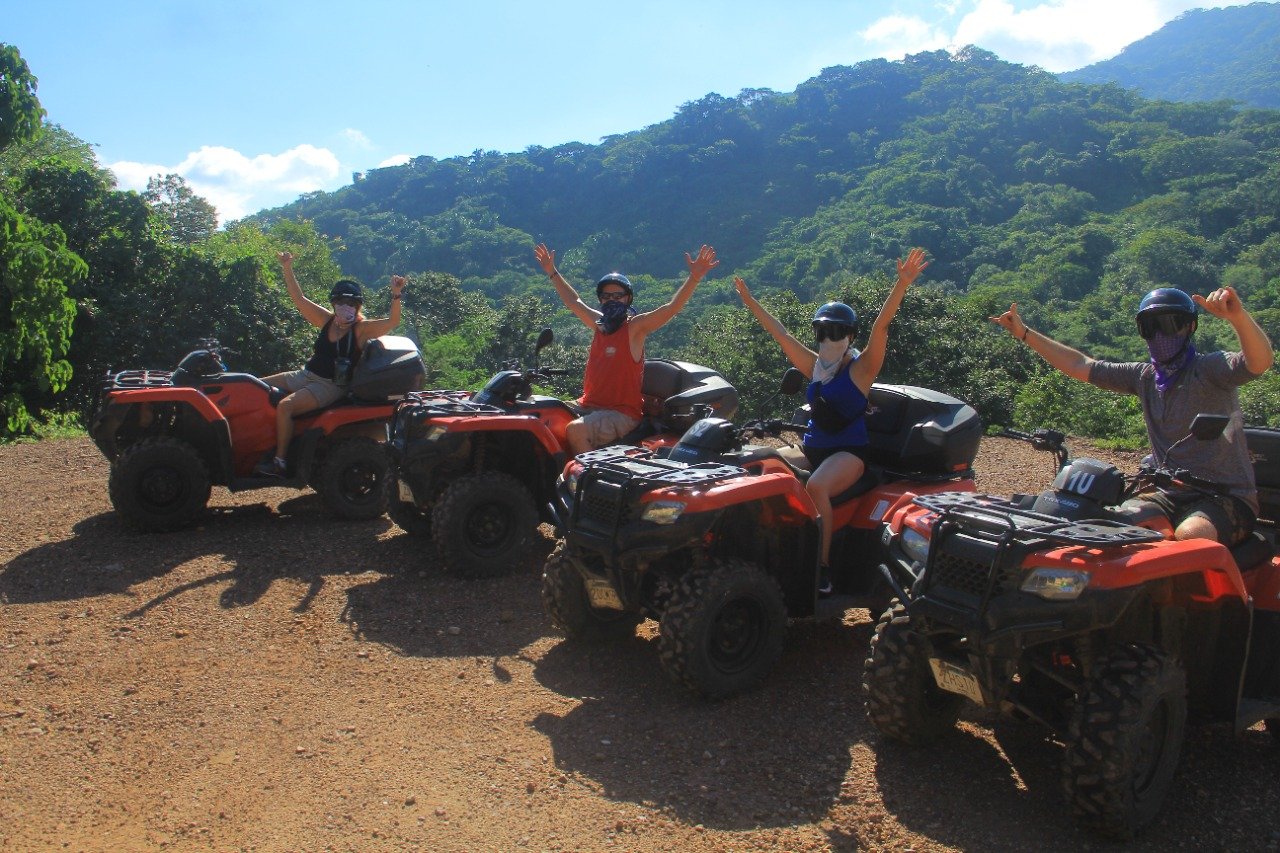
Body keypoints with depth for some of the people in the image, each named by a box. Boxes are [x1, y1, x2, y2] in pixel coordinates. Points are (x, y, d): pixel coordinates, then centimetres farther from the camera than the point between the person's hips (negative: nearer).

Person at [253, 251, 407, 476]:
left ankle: (279, 461, -21)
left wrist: (396, 295, -36)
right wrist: (287, 269, 1)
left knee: (285, 406, -28)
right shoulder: (327, 320, 7)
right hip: (304, 375, 8)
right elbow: (299, 298, 8)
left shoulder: (362, 329, -9)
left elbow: (393, 322, -23)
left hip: (330, 387, -8)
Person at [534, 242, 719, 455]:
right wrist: (552, 272, 35)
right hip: (589, 407, 7)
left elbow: (672, 307, -19)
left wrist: (694, 277, -31)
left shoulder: (635, 326, -7)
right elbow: (574, 301, 28)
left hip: (622, 414, -7)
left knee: (575, 430, -29)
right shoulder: (599, 323, 12)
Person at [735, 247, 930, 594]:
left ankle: (822, 568, -28)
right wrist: (749, 300, 17)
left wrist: (902, 283, -30)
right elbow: (781, 334, 15)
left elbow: (880, 326, -17)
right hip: (812, 448, 7)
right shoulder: (815, 367, 11)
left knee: (815, 487, -35)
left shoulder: (860, 368, -4)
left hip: (849, 452, -7)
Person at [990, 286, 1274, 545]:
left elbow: (1259, 362, -30)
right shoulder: (1144, 376, 10)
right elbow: (1080, 366, 16)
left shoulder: (1209, 368, -9)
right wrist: (1024, 333, 15)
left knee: (1189, 535, -35)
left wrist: (1238, 316, -50)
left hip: (1227, 497, -6)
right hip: (1172, 496, 6)